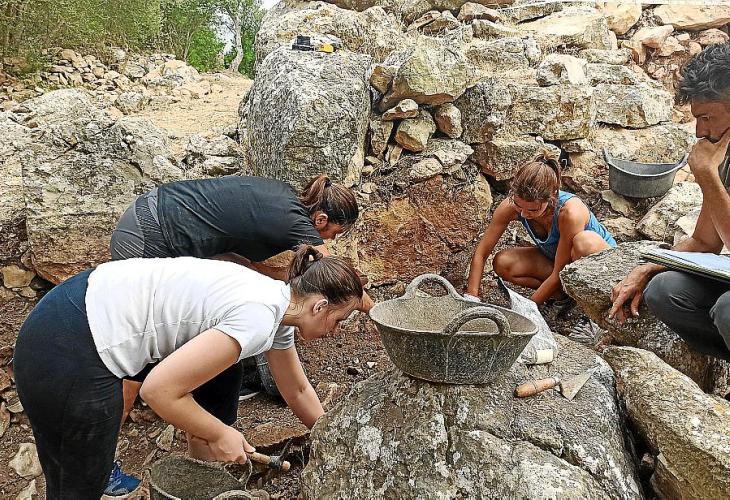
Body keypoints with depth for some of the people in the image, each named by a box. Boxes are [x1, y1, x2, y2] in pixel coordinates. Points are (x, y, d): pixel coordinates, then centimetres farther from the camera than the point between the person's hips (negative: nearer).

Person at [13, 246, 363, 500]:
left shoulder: (280, 305, 6)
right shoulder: (258, 320, -22)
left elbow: (297, 390, 22)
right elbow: (159, 389, -23)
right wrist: (220, 435, -8)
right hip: (67, 353, -9)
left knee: (221, 371, 16)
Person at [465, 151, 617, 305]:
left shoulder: (569, 213, -37)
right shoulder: (511, 206, -24)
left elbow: (558, 274, -29)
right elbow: (480, 254, -17)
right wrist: (471, 298, -25)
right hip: (558, 259, 5)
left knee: (585, 240, -39)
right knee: (502, 263, -19)